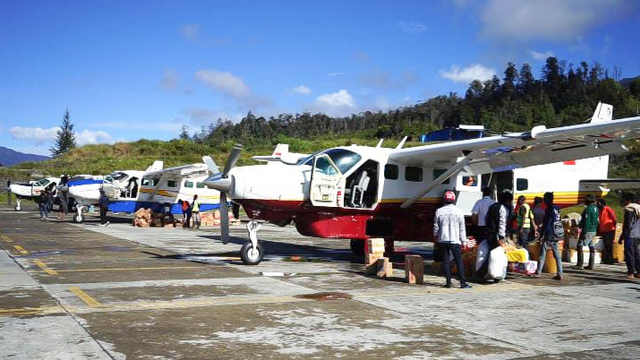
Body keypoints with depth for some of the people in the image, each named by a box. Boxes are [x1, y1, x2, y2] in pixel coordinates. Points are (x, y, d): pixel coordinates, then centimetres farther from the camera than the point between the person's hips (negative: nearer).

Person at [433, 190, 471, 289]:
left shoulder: (439, 211, 1)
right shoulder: (458, 211, -3)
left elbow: (436, 226, 7)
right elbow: (462, 228, 1)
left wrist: (436, 236, 24)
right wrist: (463, 240, 8)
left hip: (443, 239, 2)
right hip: (455, 240, -2)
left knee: (446, 261, 7)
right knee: (459, 261, -1)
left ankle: (448, 282, 6)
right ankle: (463, 282, -4)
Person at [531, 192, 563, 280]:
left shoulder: (549, 210, -12)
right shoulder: (557, 209, 12)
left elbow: (546, 224, -14)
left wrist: (541, 235, -10)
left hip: (549, 236, -8)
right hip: (556, 236, 8)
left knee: (542, 254, 0)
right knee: (557, 255, 7)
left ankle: (538, 272, 4)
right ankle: (560, 274, 4)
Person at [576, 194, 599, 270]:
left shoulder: (588, 209, -17)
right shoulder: (596, 209, 11)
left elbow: (586, 222, -20)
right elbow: (597, 221, 16)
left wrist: (584, 232, -19)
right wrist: (595, 230, 22)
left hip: (587, 231, -9)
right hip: (594, 231, 9)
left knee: (580, 246, -3)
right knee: (592, 247, 9)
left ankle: (580, 264, -6)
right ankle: (591, 265, 11)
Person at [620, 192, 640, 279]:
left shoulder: (628, 210, -12)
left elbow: (627, 226, -16)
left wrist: (621, 237, -12)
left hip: (630, 236, -9)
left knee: (629, 254, -6)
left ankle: (630, 273, -7)